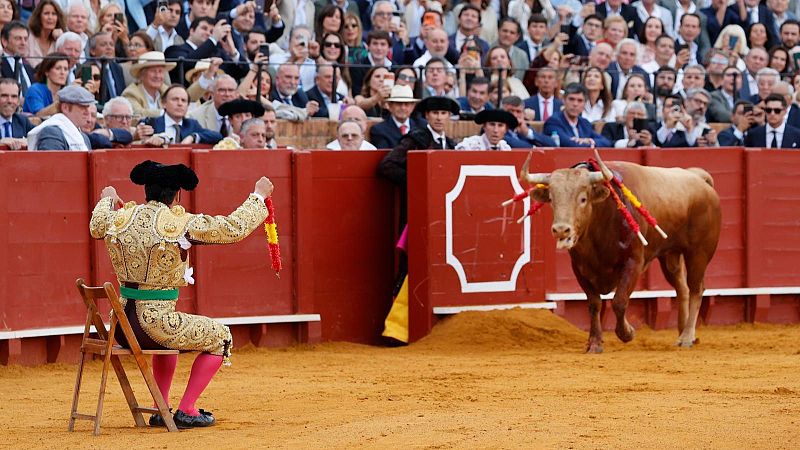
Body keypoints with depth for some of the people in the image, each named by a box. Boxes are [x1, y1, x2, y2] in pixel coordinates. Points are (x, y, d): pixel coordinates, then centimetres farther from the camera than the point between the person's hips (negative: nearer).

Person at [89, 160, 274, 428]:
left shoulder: (120, 218, 2)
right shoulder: (180, 224, -14)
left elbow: (96, 227, 27)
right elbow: (235, 228, -8)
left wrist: (106, 200, 48)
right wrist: (258, 196, 7)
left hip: (121, 329, 7)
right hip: (155, 322, -7)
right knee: (220, 338, 15)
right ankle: (186, 411, 10)